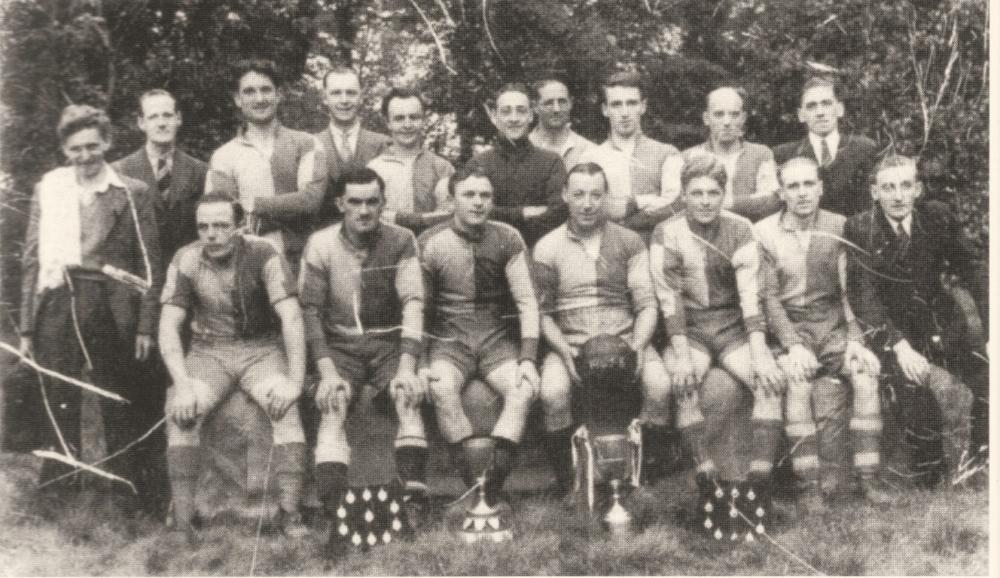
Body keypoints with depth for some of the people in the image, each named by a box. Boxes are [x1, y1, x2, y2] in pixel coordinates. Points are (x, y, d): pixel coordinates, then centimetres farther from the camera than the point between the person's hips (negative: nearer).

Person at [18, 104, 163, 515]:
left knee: (119, 405, 4)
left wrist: (146, 326, -4)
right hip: (57, 306, 2)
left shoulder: (132, 193, 3)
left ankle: (127, 494, 15)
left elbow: (150, 264, 2)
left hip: (111, 308, -2)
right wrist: (26, 327, 6)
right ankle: (54, 494, 17)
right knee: (56, 405, 4)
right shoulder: (48, 189, 10)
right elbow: (31, 261, 10)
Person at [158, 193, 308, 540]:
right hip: (208, 352, 2)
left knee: (286, 407, -29)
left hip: (262, 349, -2)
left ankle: (290, 514, -25)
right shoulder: (186, 260, -5)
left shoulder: (262, 255, -12)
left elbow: (291, 317, -17)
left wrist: (295, 381, -25)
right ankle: (182, 518, -20)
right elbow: (168, 326, -7)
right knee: (180, 410, -26)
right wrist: (182, 383, -21)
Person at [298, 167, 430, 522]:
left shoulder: (401, 242, -2)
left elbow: (413, 305, -10)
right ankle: (331, 505, -35)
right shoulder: (321, 244, -1)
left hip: (389, 341, 0)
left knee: (408, 393, -29)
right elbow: (311, 311, -6)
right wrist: (327, 372, -19)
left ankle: (415, 487, -32)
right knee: (333, 401, -28)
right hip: (340, 344, 0)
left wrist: (407, 368, -23)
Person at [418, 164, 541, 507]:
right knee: (441, 388, -32)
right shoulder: (431, 243, -1)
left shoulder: (507, 239, 3)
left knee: (525, 389, -27)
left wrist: (528, 358, -12)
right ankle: (478, 479, -24)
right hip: (449, 338, -1)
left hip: (498, 337, 1)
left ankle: (490, 489, -27)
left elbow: (526, 301, -1)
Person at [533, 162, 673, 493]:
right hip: (568, 342, 0)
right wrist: (563, 349, -13)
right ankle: (566, 483, -10)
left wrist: (638, 344, -13)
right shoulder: (547, 248, 7)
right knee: (553, 393, -31)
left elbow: (646, 304, 5)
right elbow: (542, 312, 5)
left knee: (659, 386, -28)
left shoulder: (629, 242, 9)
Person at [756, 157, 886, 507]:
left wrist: (855, 338, -10)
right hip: (788, 326, -2)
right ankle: (811, 484, -22)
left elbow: (850, 291, 4)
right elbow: (768, 297, -4)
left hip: (834, 324, 2)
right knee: (797, 382, -30)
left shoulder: (840, 227, 5)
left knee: (866, 371, -24)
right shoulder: (764, 232, -1)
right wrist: (792, 345, -15)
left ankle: (868, 477, -15)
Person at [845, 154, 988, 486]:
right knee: (914, 395, -21)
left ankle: (980, 465, 9)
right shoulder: (859, 230, -13)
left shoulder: (939, 217, -5)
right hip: (891, 329, -3)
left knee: (989, 377, -13)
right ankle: (929, 481, 2)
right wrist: (899, 346, -29)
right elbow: (863, 297, -17)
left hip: (941, 319, 3)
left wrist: (992, 330, -13)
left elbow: (972, 274, -1)